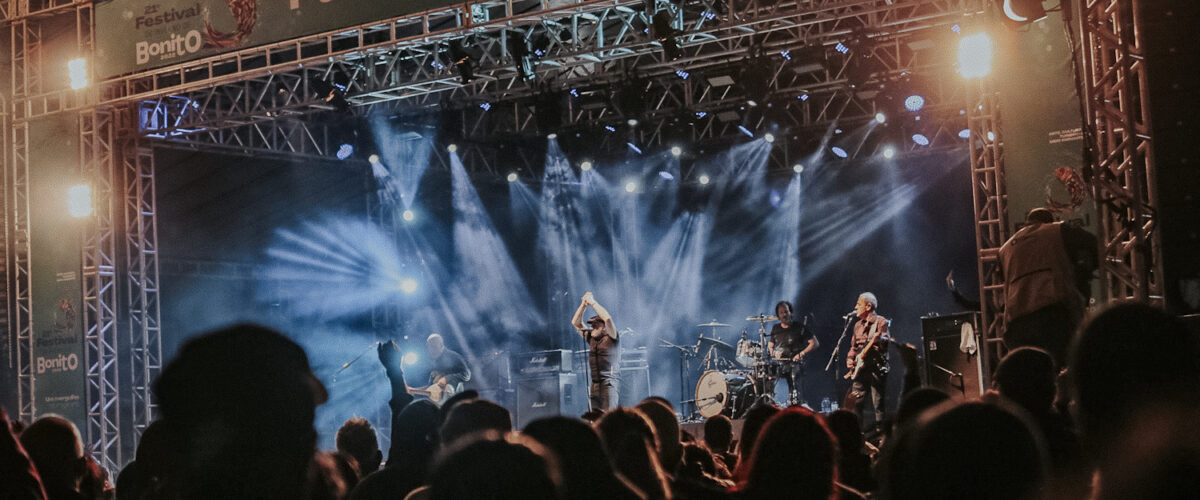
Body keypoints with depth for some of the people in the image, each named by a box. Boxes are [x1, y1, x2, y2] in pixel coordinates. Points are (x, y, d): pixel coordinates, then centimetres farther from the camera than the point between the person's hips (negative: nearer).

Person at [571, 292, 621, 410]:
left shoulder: (610, 338, -3)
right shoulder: (591, 338, 15)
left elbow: (607, 318, -18)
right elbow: (575, 323, 18)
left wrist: (593, 302, -10)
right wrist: (584, 304, 7)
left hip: (609, 384, -6)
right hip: (594, 385, 6)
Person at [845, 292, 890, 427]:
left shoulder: (880, 322, -2)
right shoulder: (858, 325, 19)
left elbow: (886, 340, -15)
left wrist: (880, 339, -37)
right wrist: (850, 359, 9)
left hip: (877, 368, -6)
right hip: (860, 368, 6)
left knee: (878, 403, -7)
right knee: (854, 402, 1)